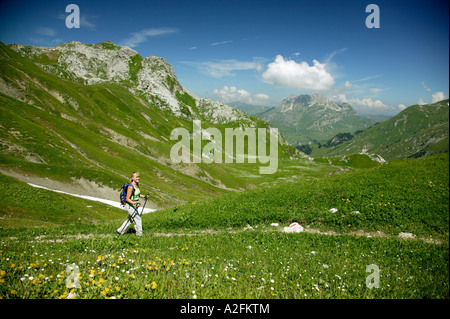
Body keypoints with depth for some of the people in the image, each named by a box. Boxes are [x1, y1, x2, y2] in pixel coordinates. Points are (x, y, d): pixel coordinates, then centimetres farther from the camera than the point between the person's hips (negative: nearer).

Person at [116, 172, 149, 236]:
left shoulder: (137, 185, 4)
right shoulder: (131, 187, -23)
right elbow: (127, 199, -22)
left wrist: (144, 196, 3)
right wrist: (135, 203, -34)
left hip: (134, 206, 9)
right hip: (130, 206, -9)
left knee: (130, 219, 20)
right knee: (138, 219, -2)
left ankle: (120, 231, 34)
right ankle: (139, 234, 12)